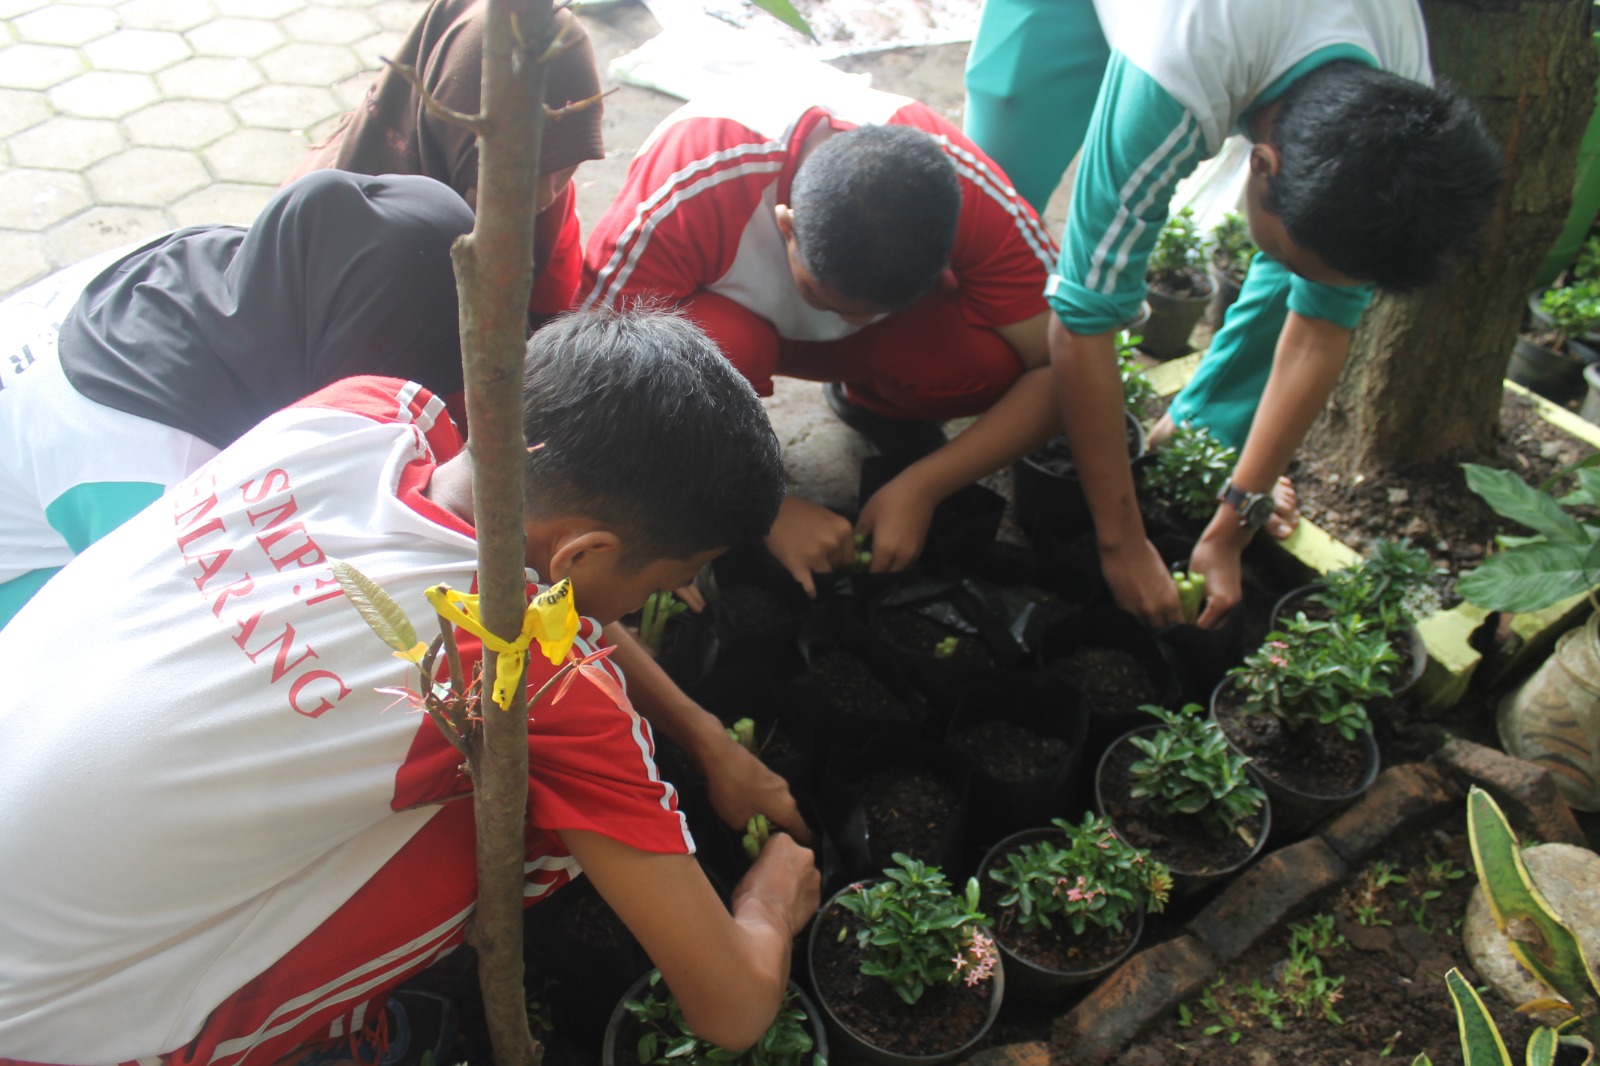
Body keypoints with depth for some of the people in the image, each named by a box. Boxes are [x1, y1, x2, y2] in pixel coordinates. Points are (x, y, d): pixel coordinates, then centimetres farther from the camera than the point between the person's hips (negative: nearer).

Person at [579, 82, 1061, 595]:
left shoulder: (966, 189, -30)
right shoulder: (690, 192, -38)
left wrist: (921, 487, -32)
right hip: (728, 315, -2)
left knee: (991, 360, -28)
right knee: (717, 349, -39)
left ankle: (870, 402, 5)